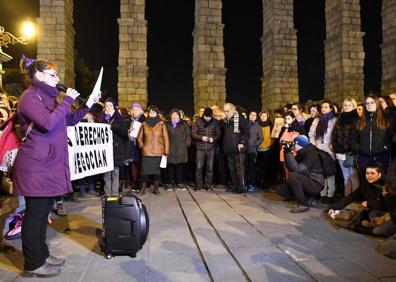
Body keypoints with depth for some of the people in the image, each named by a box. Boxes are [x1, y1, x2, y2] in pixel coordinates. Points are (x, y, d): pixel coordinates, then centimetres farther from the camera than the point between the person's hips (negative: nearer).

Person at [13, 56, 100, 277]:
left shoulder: (47, 97, 17)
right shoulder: (30, 97, -11)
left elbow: (70, 120, 21)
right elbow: (49, 123, -26)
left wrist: (88, 105, 12)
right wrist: (67, 99, -17)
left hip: (49, 164, 9)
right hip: (36, 166, -9)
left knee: (44, 212, 15)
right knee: (35, 213, -1)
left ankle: (41, 254, 27)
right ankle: (33, 265, 12)